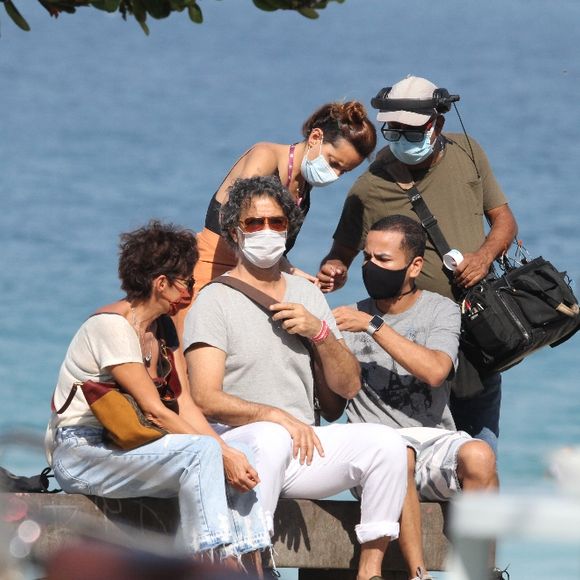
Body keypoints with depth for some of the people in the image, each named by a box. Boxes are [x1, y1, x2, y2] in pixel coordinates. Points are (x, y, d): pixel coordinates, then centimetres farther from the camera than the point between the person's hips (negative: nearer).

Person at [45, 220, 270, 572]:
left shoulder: (163, 327, 12)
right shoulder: (113, 325, -16)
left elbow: (184, 405, 4)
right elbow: (155, 412, -20)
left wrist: (226, 451, -12)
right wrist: (221, 454, -23)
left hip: (121, 447, 9)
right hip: (81, 453, -9)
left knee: (238, 458, -11)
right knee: (202, 451, -29)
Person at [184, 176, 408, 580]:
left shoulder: (306, 294, 18)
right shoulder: (216, 301, -1)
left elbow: (348, 387, 15)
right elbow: (206, 399, -12)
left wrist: (320, 332, -2)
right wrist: (275, 416, -25)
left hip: (303, 447, 6)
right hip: (236, 442, -6)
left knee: (386, 443, -18)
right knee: (270, 439, -39)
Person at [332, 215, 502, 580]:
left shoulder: (441, 310, 11)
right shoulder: (351, 318, 15)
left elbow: (435, 371, -11)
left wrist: (374, 326, -11)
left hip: (435, 438, 0)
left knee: (478, 455, -33)